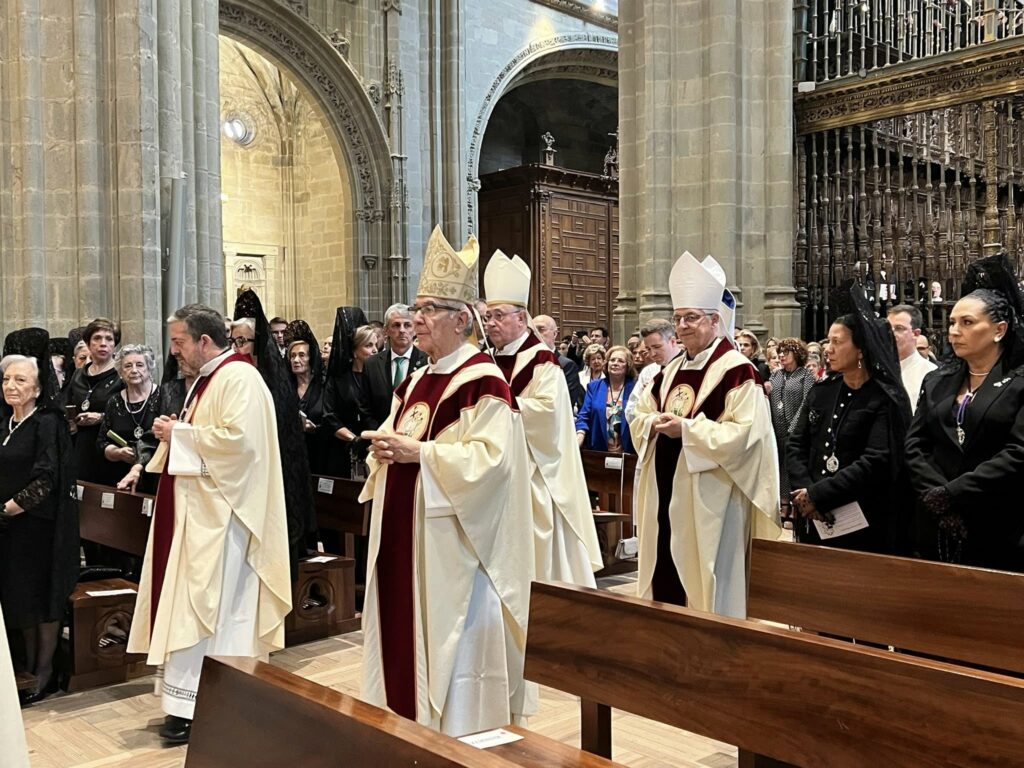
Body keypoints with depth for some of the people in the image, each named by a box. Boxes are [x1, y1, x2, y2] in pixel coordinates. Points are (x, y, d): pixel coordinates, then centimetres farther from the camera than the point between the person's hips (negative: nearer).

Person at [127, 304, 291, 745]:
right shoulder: (207, 378, 17)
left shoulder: (238, 377, -14)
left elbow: (237, 438, -26)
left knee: (206, 607, -6)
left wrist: (179, 434, -16)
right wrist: (175, 433, 4)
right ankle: (190, 698, 21)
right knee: (191, 603, 12)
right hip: (199, 508, 10)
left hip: (220, 512, -10)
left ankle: (200, 707, 1)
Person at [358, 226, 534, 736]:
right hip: (403, 535, 9)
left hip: (449, 541, -8)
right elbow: (395, 438, 22)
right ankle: (409, 721, 28)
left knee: (451, 637, 0)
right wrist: (385, 450, -2)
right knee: (404, 631, 14)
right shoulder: (414, 381, 14)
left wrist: (418, 452, -24)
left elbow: (489, 458, -22)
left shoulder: (483, 383, -12)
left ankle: (457, 735, 13)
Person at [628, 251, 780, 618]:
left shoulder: (737, 371, -10)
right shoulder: (671, 371, 14)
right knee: (664, 577, 12)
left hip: (708, 498, -7)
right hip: (665, 492, 8)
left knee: (705, 583, 0)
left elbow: (744, 433, -18)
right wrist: (654, 423, -6)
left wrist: (686, 428, -21)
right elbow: (640, 416, 18)